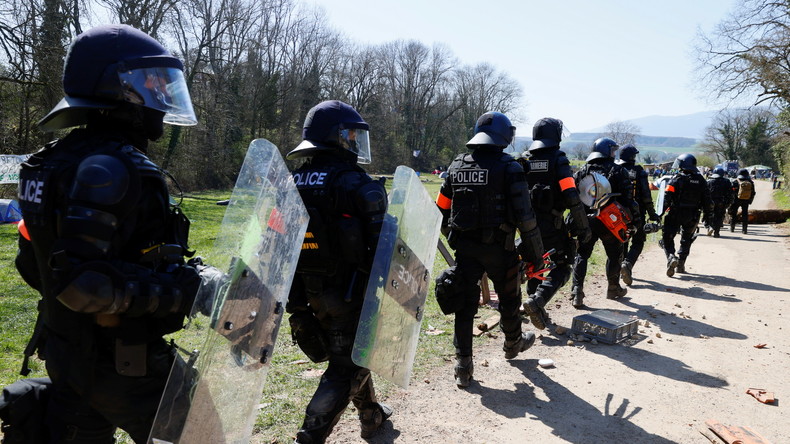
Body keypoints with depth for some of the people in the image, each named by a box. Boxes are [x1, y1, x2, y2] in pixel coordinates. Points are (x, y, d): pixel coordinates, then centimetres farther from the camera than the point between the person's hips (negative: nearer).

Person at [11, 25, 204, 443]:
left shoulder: (59, 160, 7)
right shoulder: (113, 167, -23)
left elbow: (33, 264, 12)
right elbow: (83, 281, -29)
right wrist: (183, 290, -25)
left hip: (69, 353, 9)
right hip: (121, 365, -9)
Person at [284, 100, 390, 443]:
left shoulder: (291, 184, 4)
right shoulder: (357, 185, -16)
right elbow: (381, 243, -18)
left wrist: (293, 298, 15)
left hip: (309, 292, 7)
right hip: (350, 292, -7)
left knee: (349, 353, 25)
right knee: (347, 366, 5)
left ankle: (372, 415, 42)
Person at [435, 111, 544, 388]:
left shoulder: (456, 166, 4)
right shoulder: (509, 168, -11)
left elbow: (442, 210, 9)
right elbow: (524, 215, -14)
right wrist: (535, 253, -5)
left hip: (464, 247, 4)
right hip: (498, 248, -3)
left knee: (465, 303, 9)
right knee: (509, 298, 20)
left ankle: (463, 366, 9)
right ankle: (513, 344, 42)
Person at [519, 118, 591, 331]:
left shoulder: (524, 161, 6)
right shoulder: (558, 159, -8)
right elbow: (571, 196, -16)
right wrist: (583, 226, -10)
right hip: (552, 225, -5)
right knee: (560, 269, 3)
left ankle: (538, 311, 23)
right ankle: (537, 300, -19)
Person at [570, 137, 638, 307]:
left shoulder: (582, 171, 9)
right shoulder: (617, 171, -1)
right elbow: (628, 197, -6)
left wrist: (573, 221, 11)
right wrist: (633, 219, -1)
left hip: (586, 221, 3)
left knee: (582, 255, 7)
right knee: (615, 255, 16)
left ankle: (577, 292, -4)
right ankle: (613, 288, 28)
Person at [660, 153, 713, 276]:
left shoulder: (676, 179, -10)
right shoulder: (700, 180, 5)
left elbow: (667, 197, -17)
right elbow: (707, 200, 7)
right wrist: (708, 215, 15)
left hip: (675, 215, -4)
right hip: (692, 216, 4)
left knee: (667, 238, 5)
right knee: (686, 240, 19)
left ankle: (671, 257, -21)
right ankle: (681, 265, 19)